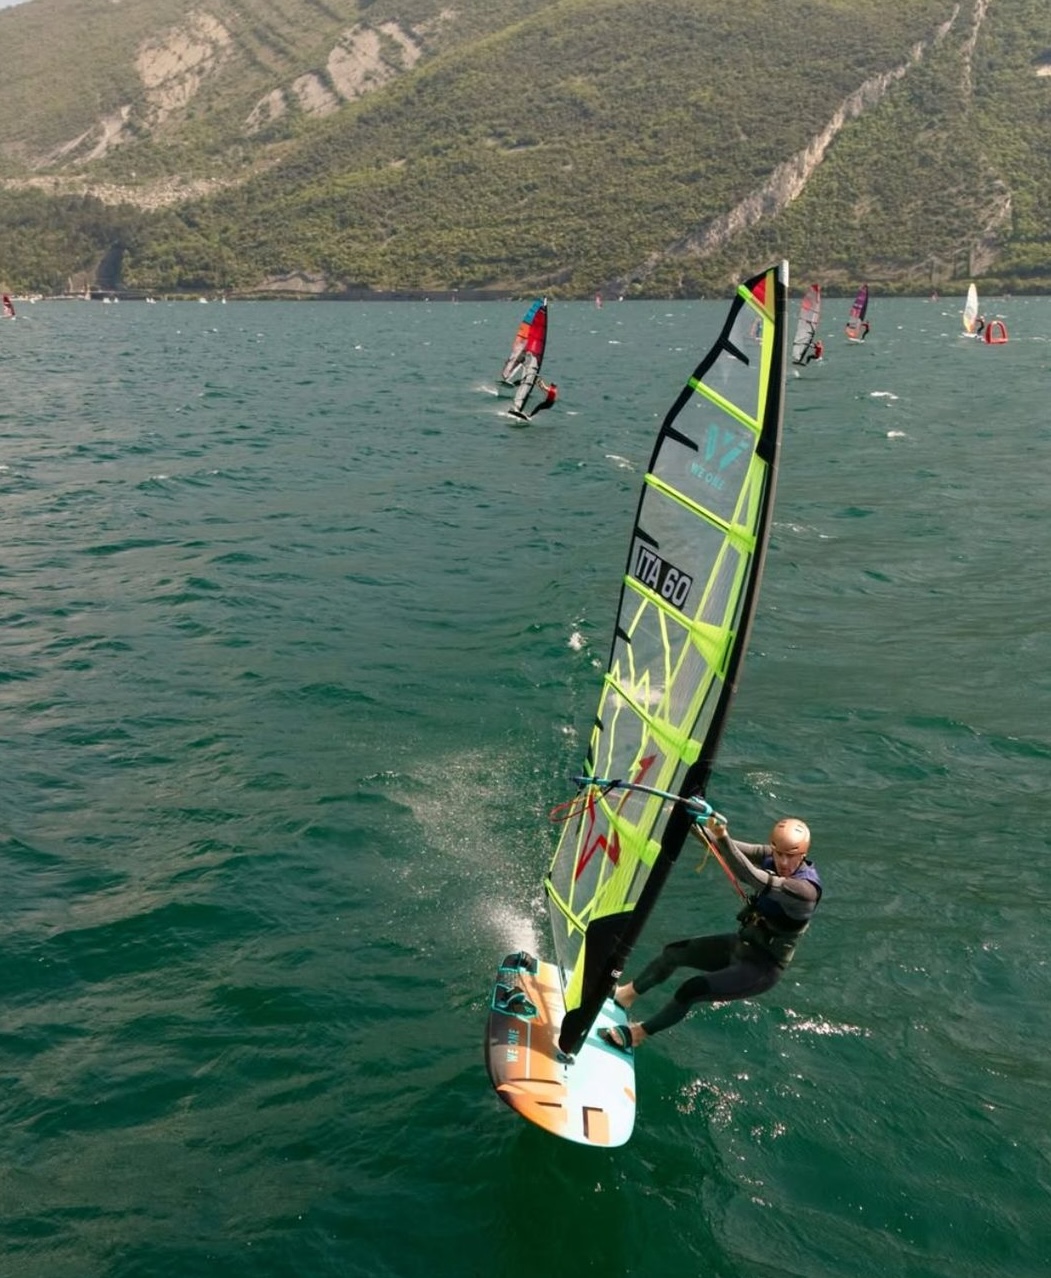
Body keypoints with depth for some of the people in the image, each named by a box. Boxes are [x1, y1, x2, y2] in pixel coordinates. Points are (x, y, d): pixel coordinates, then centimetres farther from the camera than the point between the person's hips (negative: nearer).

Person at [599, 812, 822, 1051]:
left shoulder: (806, 889, -32)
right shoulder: (771, 856, -10)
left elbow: (752, 879, -45)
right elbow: (722, 845, -12)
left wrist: (722, 836, -53)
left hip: (762, 968, -8)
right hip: (740, 944, 8)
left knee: (690, 991, -19)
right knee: (673, 952, 17)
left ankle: (638, 1034, 5)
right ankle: (625, 994, 42)